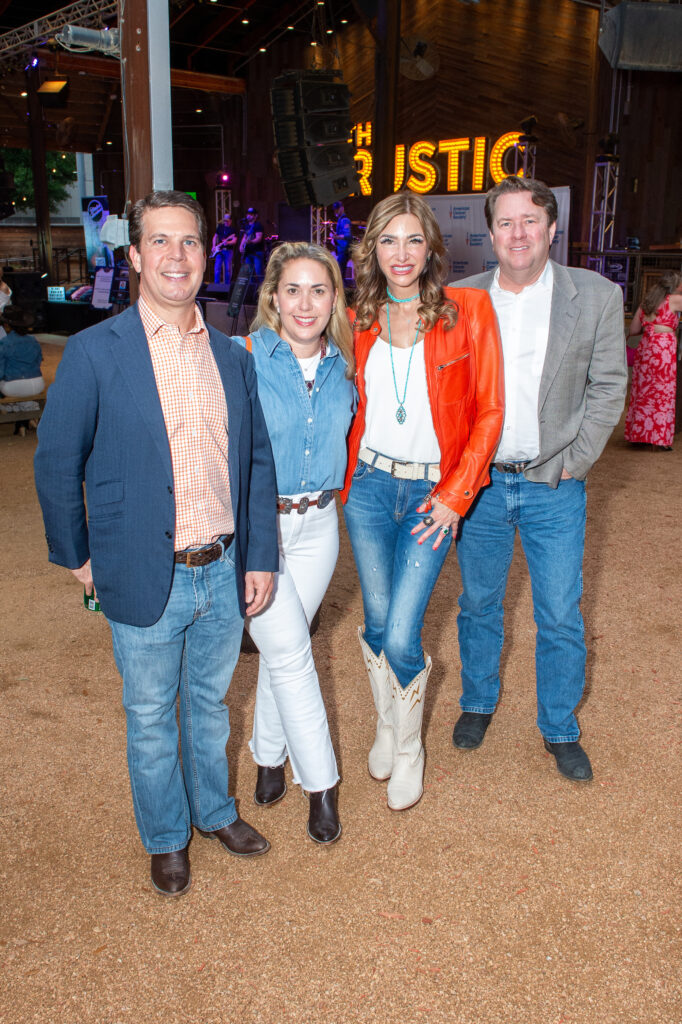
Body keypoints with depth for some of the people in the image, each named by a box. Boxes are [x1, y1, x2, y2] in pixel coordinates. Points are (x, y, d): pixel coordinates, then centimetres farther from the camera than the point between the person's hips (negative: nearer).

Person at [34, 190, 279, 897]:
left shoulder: (232, 357, 3)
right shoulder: (94, 352, -11)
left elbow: (257, 460, 7)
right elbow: (56, 464, -3)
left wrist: (260, 559, 4)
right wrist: (75, 554, 1)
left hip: (224, 575, 4)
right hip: (145, 580, -3)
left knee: (210, 703, 23)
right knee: (150, 718, 15)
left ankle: (213, 810, 47)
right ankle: (165, 838, 39)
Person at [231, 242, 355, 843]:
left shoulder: (343, 367, 1)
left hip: (316, 525, 4)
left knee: (285, 648, 14)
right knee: (289, 650, -4)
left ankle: (270, 755, 35)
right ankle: (320, 782, 12)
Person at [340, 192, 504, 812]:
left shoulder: (468, 311, -5)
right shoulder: (360, 322, 5)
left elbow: (488, 412, -5)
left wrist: (455, 495, -9)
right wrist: (350, 472, 4)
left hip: (432, 492, -3)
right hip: (370, 486, 3)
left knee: (401, 638, -7)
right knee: (377, 624, 11)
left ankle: (410, 749, 21)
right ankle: (386, 726, 38)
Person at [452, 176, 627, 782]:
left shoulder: (597, 296, -3)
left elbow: (608, 386, 0)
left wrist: (574, 462, -6)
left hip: (554, 486, -1)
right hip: (479, 482, 1)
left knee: (561, 618, 7)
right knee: (479, 604, 16)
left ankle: (560, 729, 28)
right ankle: (478, 703, 38)